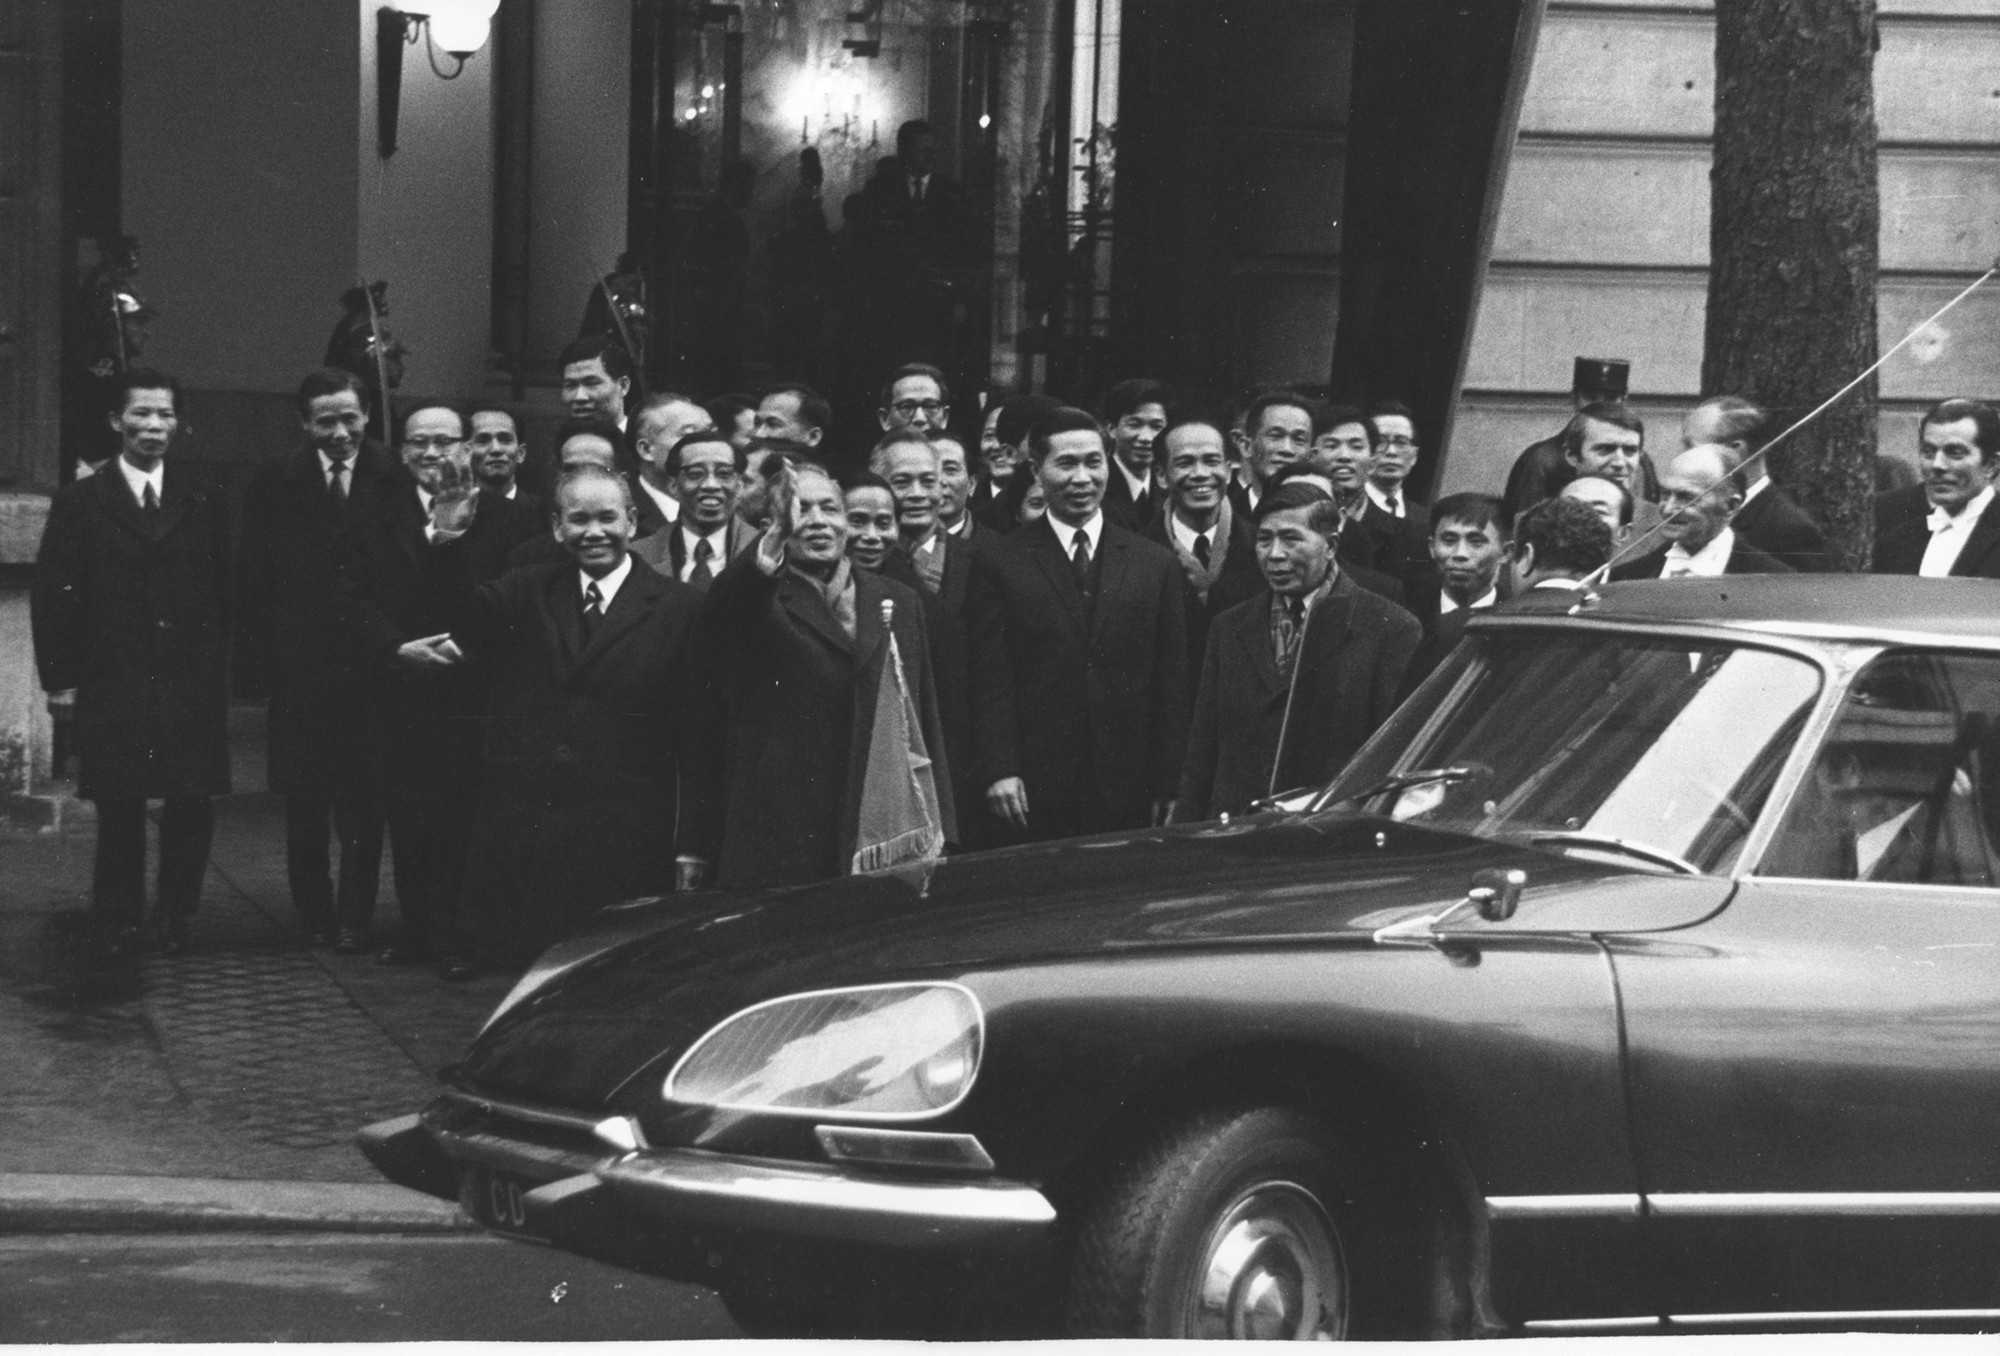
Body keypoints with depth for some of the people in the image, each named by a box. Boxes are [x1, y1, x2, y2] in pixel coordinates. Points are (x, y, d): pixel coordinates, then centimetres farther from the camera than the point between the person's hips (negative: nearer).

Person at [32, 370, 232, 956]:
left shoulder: (206, 504, 10)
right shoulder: (80, 503, 4)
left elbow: (225, 595, 9)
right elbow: (52, 595, 2)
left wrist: (221, 671, 1)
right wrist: (61, 674, -4)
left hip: (192, 688, 2)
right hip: (113, 690, -1)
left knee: (192, 809, 1)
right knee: (119, 812, 1)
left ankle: (176, 917, 16)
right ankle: (120, 923, 14)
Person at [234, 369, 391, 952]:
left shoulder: (393, 481, -2)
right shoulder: (275, 483, 3)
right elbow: (251, 581, 2)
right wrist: (253, 665, -4)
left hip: (371, 665, -2)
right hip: (299, 670, 2)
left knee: (363, 799, 0)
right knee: (304, 800, 9)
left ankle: (354, 918, 7)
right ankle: (315, 913, 20)